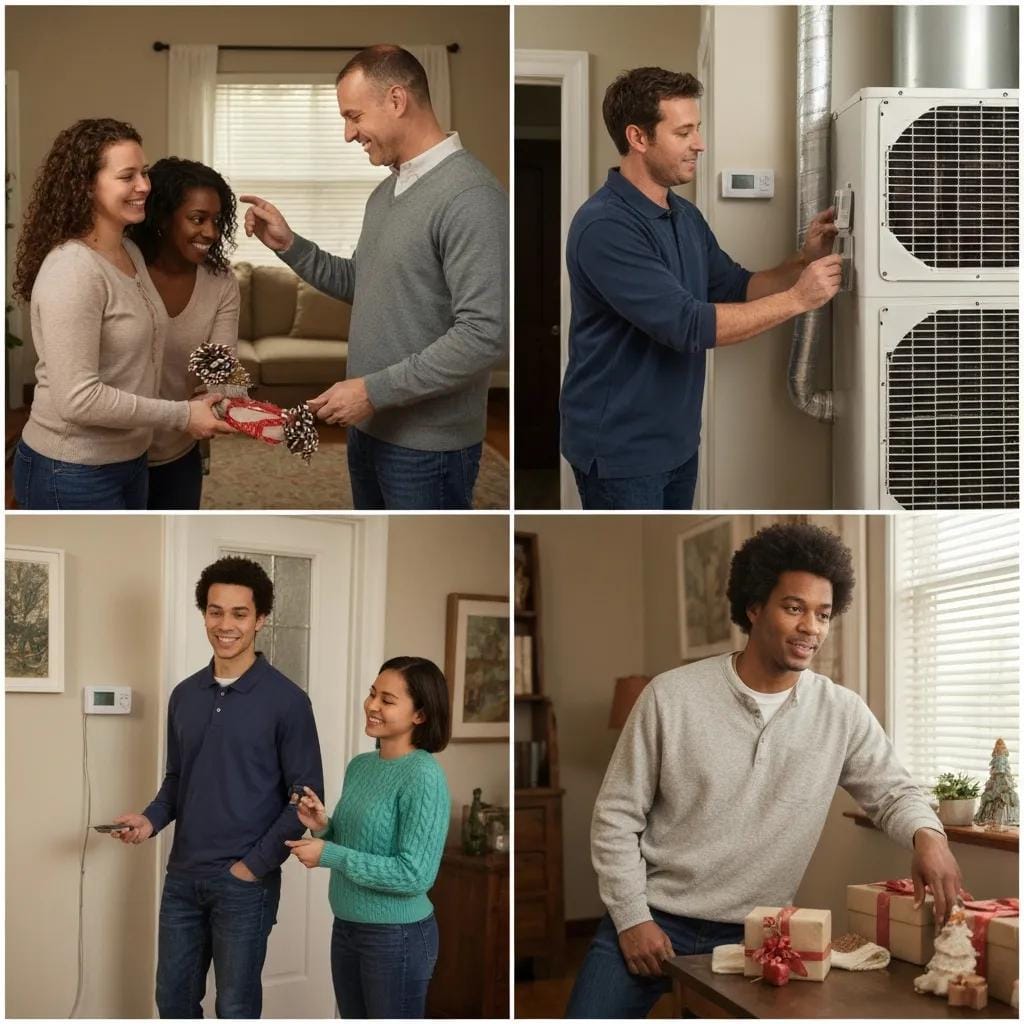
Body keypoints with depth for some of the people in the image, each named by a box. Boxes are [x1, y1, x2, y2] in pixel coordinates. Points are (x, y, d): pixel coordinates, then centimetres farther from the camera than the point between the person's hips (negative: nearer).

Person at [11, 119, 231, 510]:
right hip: (72, 474, -9)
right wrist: (180, 415, -21)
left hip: (128, 459, 9)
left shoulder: (131, 252, 6)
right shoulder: (72, 271, -23)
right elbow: (77, 399, -28)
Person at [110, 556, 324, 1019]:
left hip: (245, 882, -5)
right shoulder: (184, 695, 7)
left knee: (235, 1009, 5)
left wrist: (255, 865, -13)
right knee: (173, 999, 14)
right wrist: (151, 819, -2)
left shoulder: (286, 700, -10)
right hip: (182, 877, 5)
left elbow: (305, 797, -9)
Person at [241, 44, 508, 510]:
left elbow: (484, 336, -26)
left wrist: (375, 390, -23)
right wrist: (289, 244, 6)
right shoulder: (387, 191, 11)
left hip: (427, 445, -9)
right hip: (369, 428, 9)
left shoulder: (470, 197, -20)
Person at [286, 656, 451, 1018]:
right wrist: (323, 828, -5)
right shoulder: (359, 766, 5)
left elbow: (415, 875, -23)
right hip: (346, 927, 8)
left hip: (398, 936, -8)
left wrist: (329, 855, -20)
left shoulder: (423, 775, -19)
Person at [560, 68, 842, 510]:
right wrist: (796, 299, -22)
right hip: (619, 448, -9)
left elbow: (737, 289, 14)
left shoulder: (685, 215, 8)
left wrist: (803, 261, -4)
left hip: (675, 438, 9)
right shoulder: (604, 227, -23)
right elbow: (688, 325, -27)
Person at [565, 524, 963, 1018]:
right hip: (650, 919, -1)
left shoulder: (842, 714, -3)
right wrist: (632, 917, -8)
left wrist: (928, 835, -20)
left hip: (752, 937, 1)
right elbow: (616, 815, -2)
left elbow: (893, 792, 4)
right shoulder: (671, 696, -7)